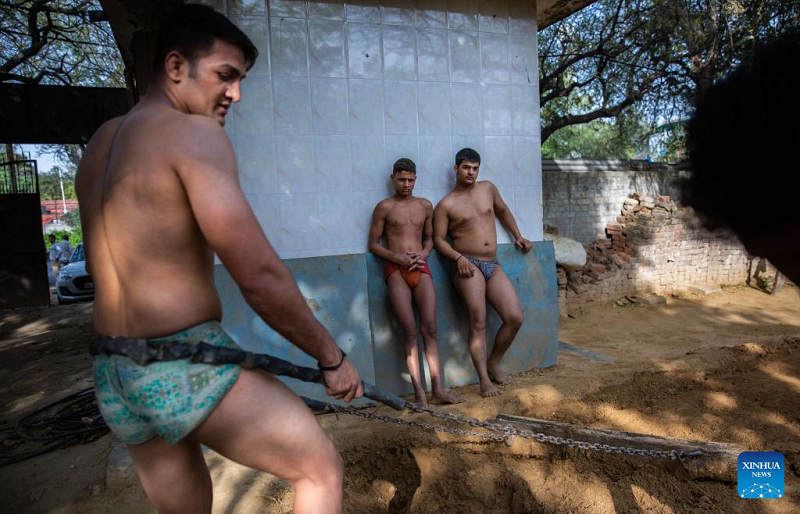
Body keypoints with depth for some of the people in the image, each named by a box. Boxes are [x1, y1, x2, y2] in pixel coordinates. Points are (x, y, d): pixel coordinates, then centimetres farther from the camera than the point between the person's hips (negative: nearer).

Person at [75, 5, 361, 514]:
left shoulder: (101, 142, 14)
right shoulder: (195, 134, -13)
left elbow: (111, 266, 18)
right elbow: (259, 276, -19)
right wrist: (331, 356, -8)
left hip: (112, 376, 9)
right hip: (186, 369, -9)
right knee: (322, 468, 6)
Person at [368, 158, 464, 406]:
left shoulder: (425, 206, 14)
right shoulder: (384, 207, 3)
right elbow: (373, 244, 3)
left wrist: (423, 254, -1)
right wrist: (397, 258, -12)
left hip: (421, 269, 3)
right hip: (396, 270, -3)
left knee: (429, 329, -4)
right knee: (410, 331, -8)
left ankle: (437, 390, 0)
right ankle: (419, 394, -3)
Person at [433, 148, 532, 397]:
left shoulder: (487, 188, 15)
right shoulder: (446, 205, 1)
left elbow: (503, 210, 31)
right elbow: (438, 240, -2)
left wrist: (518, 236, 27)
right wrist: (458, 258, -17)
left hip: (493, 265, 5)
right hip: (469, 266, -5)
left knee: (515, 318, -3)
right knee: (478, 323, -11)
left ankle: (494, 362, 18)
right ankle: (485, 380, -3)